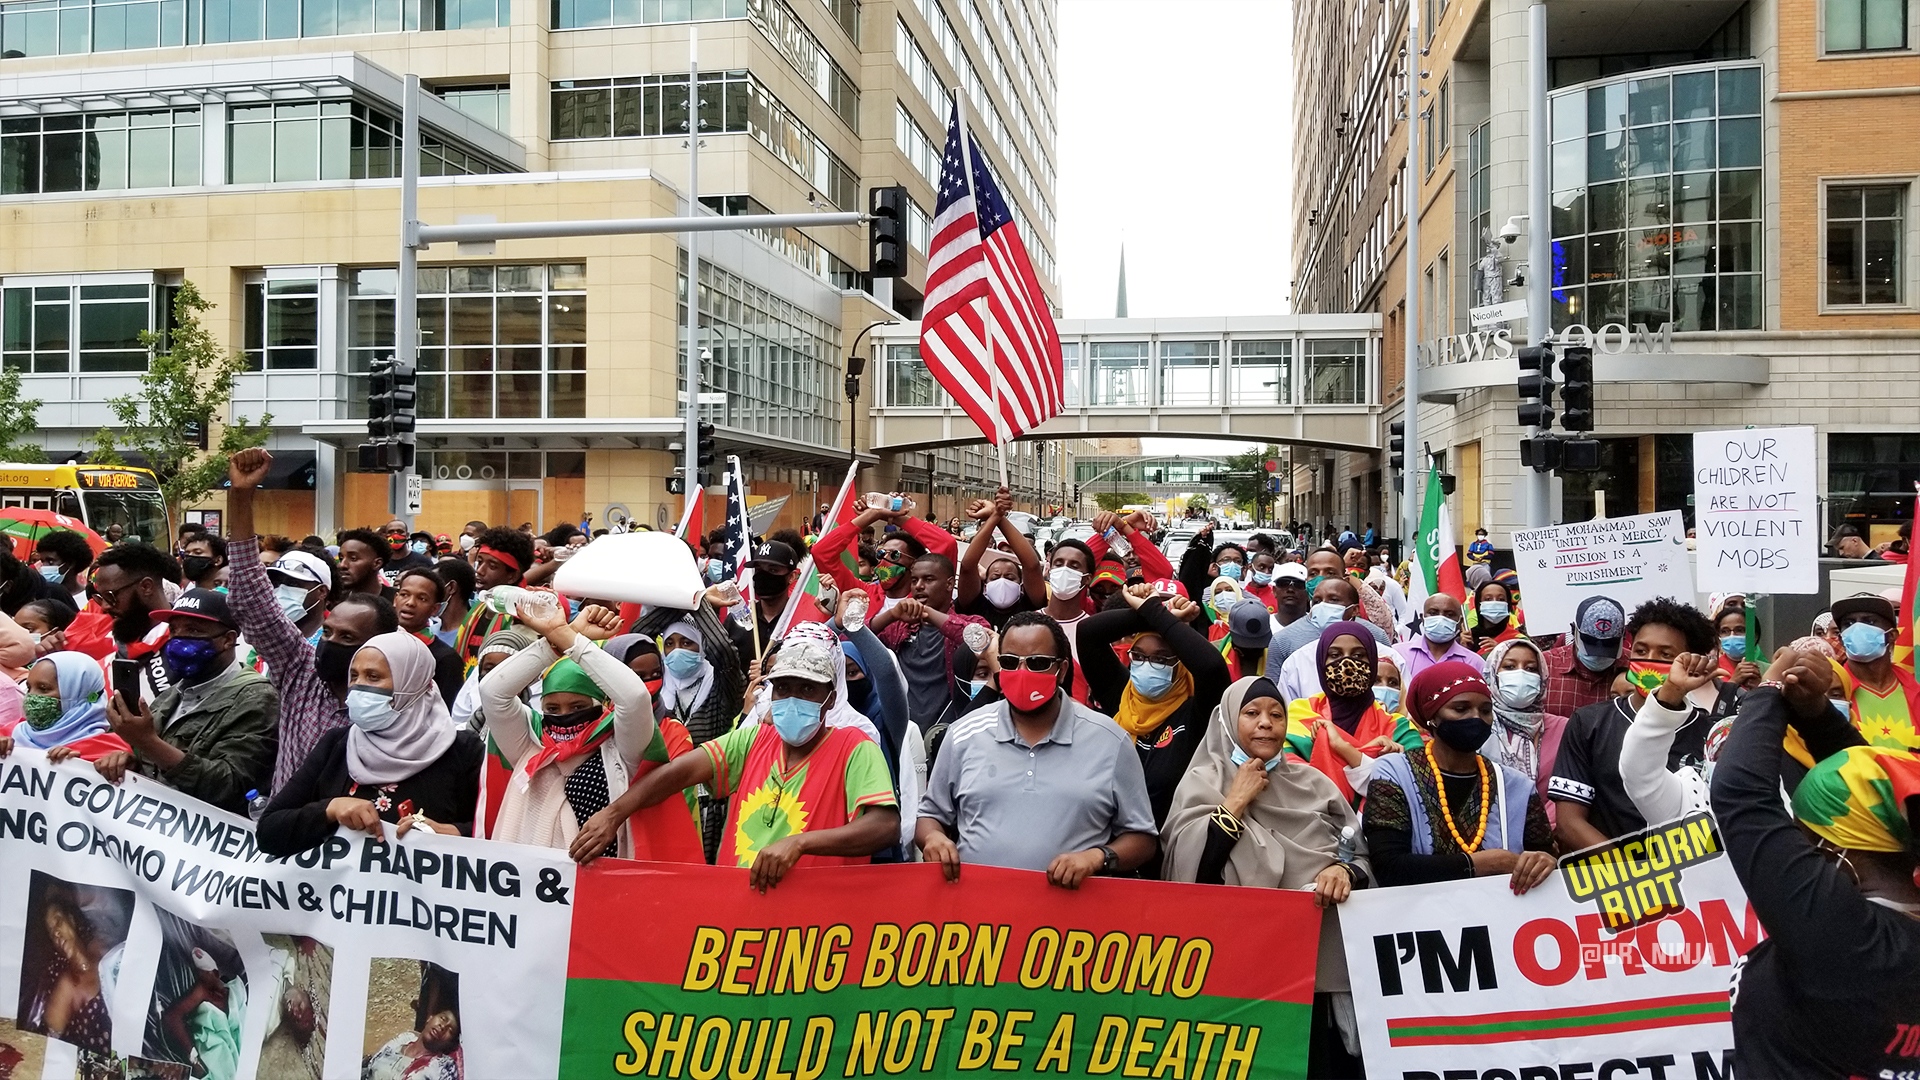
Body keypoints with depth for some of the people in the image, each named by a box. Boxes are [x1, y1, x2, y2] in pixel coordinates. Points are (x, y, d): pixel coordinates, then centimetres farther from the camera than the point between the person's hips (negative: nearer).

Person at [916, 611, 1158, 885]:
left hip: (1071, 902, -2)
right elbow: (930, 814, 18)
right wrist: (933, 837, -3)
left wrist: (1097, 857, -10)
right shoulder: (964, 735, 7)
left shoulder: (1110, 741, 2)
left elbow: (1140, 838, 8)